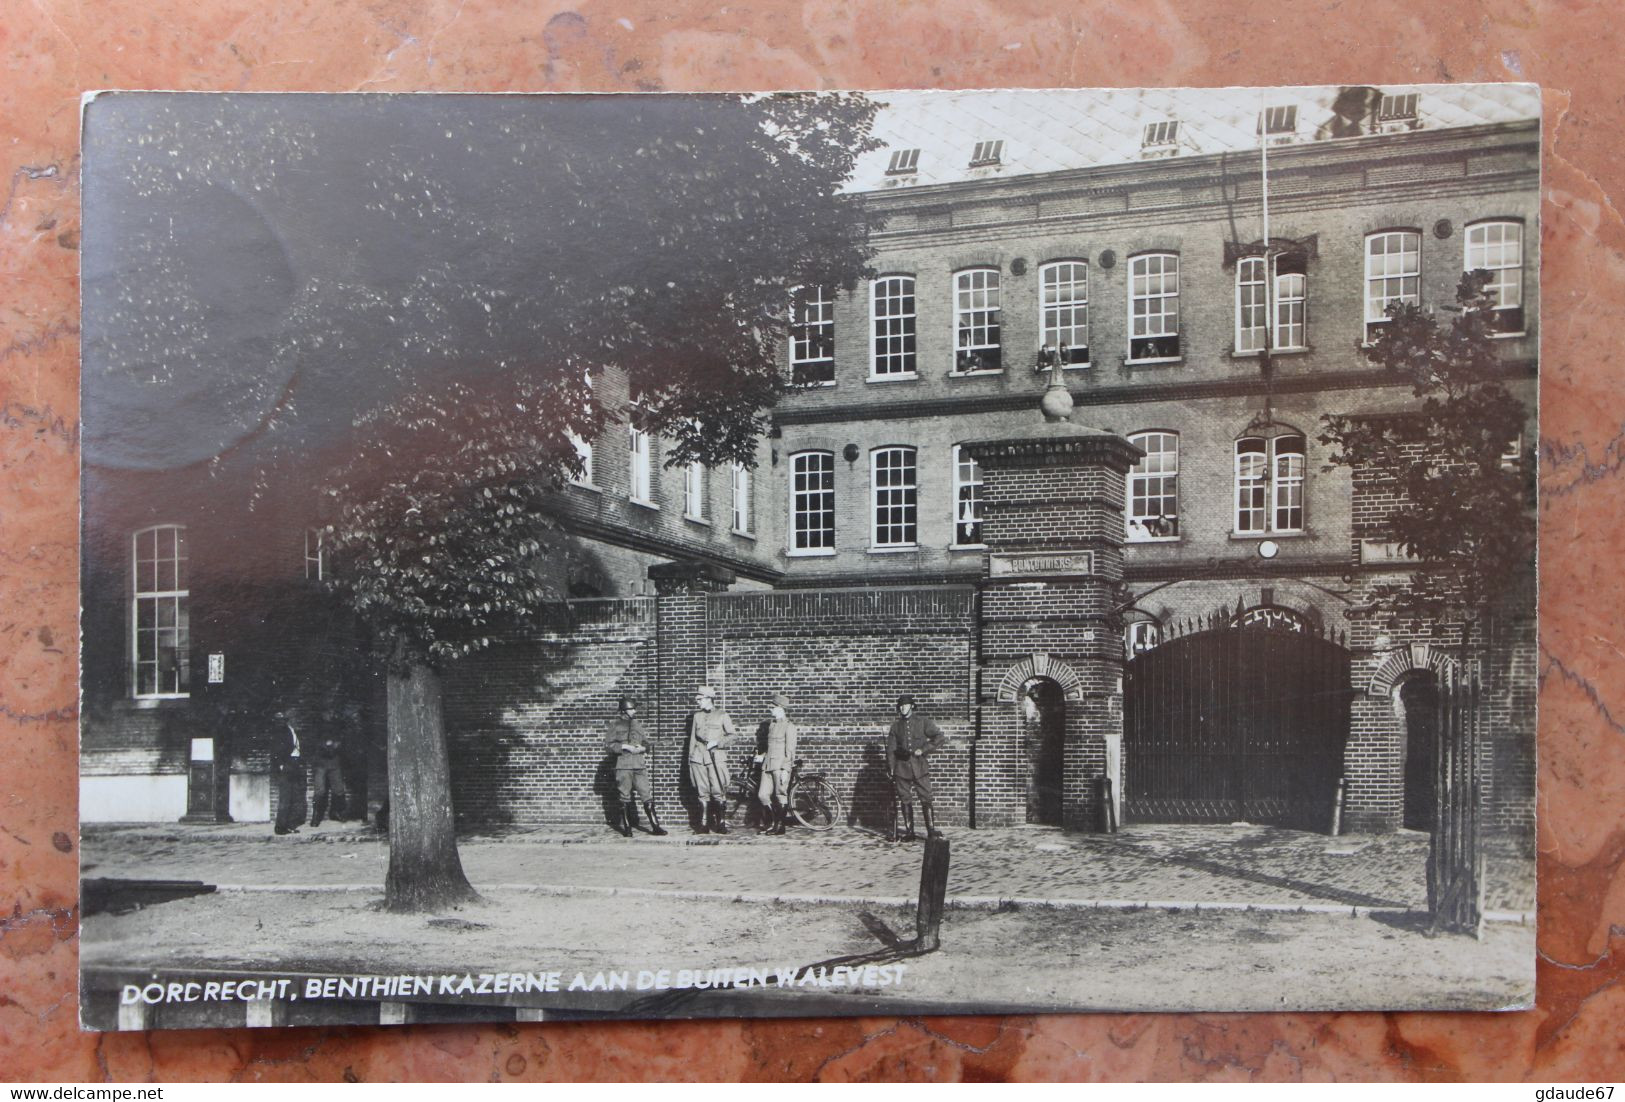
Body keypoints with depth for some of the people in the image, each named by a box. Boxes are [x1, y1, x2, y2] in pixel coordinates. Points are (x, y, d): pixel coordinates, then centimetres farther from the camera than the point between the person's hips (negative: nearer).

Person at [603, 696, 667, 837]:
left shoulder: (638, 724, 15)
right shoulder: (615, 725, 3)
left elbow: (646, 743, 20)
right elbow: (608, 745, -2)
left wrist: (642, 748, -3)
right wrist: (624, 747, -12)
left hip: (640, 765, 3)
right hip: (623, 766, -3)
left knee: (647, 796, -2)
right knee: (625, 798, 2)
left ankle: (655, 826, 0)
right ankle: (626, 828, 11)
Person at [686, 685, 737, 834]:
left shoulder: (722, 716, 7)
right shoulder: (697, 716, 16)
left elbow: (732, 735, 5)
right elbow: (693, 738, 18)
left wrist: (716, 742, -9)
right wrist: (690, 759, 14)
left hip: (716, 758, -3)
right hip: (699, 758, 3)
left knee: (718, 791, -9)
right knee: (702, 793, 1)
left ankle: (721, 822, -1)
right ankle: (704, 823, 4)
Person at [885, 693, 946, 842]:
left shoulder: (922, 722, 3)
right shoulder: (896, 724, 10)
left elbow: (940, 737, 0)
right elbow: (890, 748, 11)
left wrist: (923, 750, -8)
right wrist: (891, 768, 4)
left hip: (919, 765, -2)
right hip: (901, 767, 2)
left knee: (926, 798, -7)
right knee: (905, 801, 3)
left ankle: (931, 830, -1)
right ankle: (909, 832, 8)